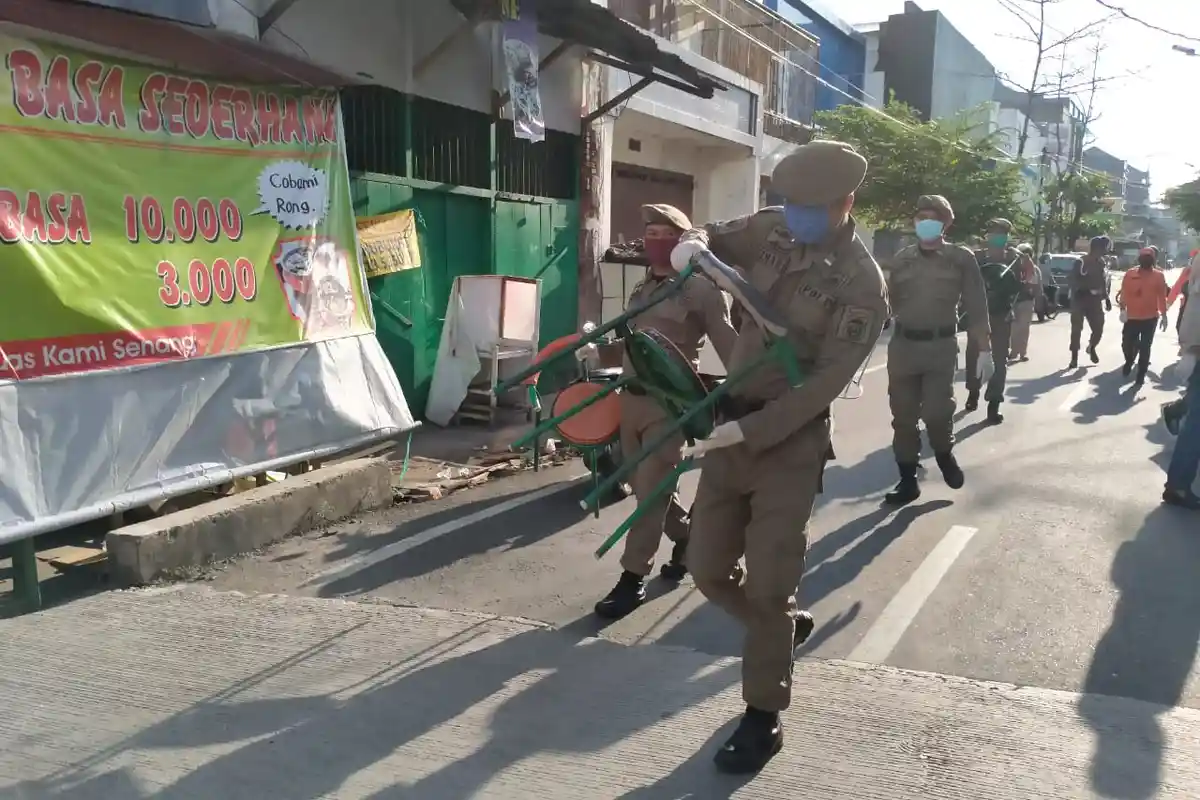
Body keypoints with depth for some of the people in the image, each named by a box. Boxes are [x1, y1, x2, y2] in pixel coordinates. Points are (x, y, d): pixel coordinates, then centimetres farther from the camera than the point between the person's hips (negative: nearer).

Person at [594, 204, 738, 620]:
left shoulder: (701, 289, -8)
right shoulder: (641, 289, 14)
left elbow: (727, 343, -11)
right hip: (631, 397, 8)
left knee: (651, 489, -4)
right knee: (644, 486, 14)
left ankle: (633, 578, 4)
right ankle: (687, 536, 38)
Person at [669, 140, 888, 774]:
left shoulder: (861, 283, -13)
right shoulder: (772, 229, 3)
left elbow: (825, 382, -17)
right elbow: (716, 239, 18)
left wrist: (750, 431, -24)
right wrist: (693, 242, -7)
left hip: (791, 438, -6)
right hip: (733, 422, 6)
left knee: (766, 585, -1)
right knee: (707, 569, 11)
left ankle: (763, 716, 18)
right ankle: (785, 626, 39)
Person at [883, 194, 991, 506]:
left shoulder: (961, 258, 0)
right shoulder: (902, 258, 8)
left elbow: (977, 307, -1)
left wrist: (985, 349, -4)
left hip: (941, 345, -3)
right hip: (903, 344, 3)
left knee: (936, 412, -12)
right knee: (903, 416, 6)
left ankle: (945, 453, 22)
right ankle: (907, 481, 18)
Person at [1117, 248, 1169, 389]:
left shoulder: (1158, 275, -1)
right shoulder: (1130, 274, -1)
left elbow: (1162, 296, 2)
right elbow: (1124, 293, 0)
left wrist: (1163, 315, 1)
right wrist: (1123, 308, -10)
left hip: (1150, 317, -1)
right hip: (1132, 316, 1)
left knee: (1145, 348, 2)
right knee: (1127, 344, 3)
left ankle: (1140, 377, 10)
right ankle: (1129, 362, 36)